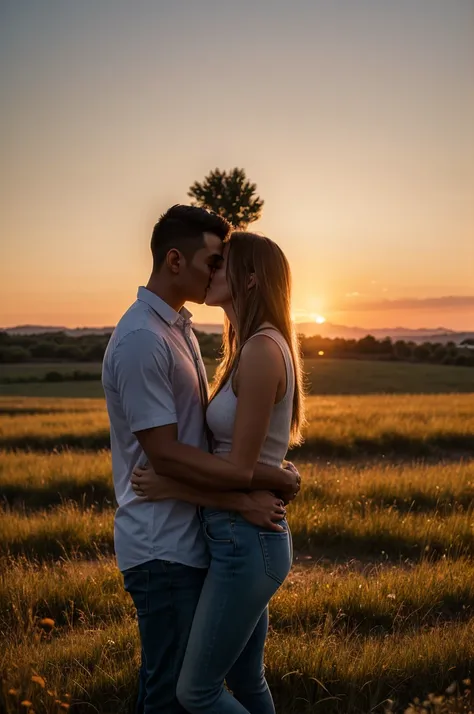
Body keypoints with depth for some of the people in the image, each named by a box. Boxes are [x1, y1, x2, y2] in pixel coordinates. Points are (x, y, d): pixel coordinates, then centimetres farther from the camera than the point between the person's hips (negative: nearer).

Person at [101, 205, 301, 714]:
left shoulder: (179, 329, 13)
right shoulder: (141, 340, -19)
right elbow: (166, 456, -21)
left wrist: (241, 499, 2)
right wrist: (259, 479, -16)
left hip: (186, 538, 9)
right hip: (163, 547, -9)